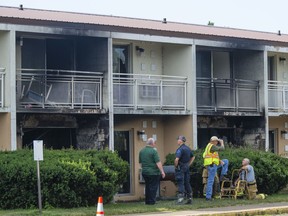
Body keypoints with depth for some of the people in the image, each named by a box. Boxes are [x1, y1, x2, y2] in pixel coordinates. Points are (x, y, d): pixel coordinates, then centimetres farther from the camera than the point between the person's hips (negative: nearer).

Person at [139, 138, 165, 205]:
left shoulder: (141, 151, 9)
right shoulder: (153, 151, -13)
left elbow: (140, 163, 16)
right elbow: (158, 163, -16)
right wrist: (162, 171, -12)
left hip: (145, 172, 7)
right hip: (153, 172, -7)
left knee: (147, 187, 15)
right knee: (153, 187, 0)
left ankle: (147, 201, 18)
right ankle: (151, 201, 0)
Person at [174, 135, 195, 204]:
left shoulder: (180, 149, -17)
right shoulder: (188, 148, 11)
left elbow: (176, 159, -26)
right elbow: (193, 157, 23)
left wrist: (175, 166, -10)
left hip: (180, 168, -8)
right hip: (187, 168, 8)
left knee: (180, 183, -5)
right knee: (187, 183, 12)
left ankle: (181, 198, -8)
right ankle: (189, 198, 13)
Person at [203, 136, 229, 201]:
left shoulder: (209, 146, 17)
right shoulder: (212, 146, -15)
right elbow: (222, 148, -15)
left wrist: (220, 161, 11)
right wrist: (222, 143, 4)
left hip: (213, 164, 10)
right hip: (211, 165, -10)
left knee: (226, 161, 17)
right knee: (211, 181, -8)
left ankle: (222, 176, 12)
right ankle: (208, 197, -6)